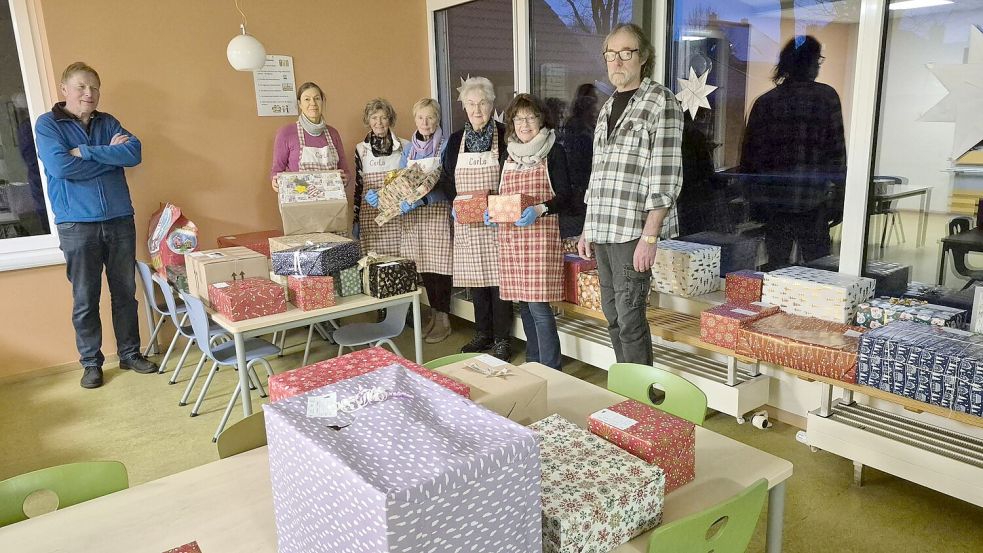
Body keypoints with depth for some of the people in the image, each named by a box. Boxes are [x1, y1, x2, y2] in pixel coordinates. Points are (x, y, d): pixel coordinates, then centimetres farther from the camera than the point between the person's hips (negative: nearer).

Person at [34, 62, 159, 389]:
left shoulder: (108, 123, 11)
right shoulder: (47, 124, 2)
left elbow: (134, 153, -7)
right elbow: (60, 167, -15)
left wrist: (86, 152, -14)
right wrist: (110, 155, -7)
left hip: (120, 220, 3)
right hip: (77, 225, -3)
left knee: (126, 292, 9)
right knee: (85, 299, 5)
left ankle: (130, 353, 23)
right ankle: (91, 363, 18)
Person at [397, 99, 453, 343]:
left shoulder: (445, 147, -3)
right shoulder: (409, 148, 13)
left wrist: (422, 199, -25)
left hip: (437, 212, -5)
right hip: (413, 215, 5)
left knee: (439, 265, -4)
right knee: (423, 265, 8)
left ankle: (443, 319, 7)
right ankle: (433, 314, 21)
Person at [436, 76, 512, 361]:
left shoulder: (505, 137, -2)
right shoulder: (456, 140, 10)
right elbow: (446, 180, 13)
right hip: (466, 223, 4)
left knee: (498, 276, -3)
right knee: (474, 276, 9)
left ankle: (501, 338, 9)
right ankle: (482, 333, 23)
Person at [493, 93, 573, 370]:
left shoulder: (553, 152, -1)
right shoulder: (510, 154, 16)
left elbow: (565, 195, -6)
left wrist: (540, 209, -22)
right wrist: (492, 212, 3)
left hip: (540, 235, -6)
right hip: (510, 238, 6)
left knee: (539, 305, -10)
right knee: (523, 303, 11)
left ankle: (551, 372, -2)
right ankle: (533, 365, 23)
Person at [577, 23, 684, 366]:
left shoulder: (661, 102, -5)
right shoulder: (607, 107, 17)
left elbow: (665, 177, -12)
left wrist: (649, 236, -18)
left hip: (634, 230, -7)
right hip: (602, 230, 7)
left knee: (629, 318, -6)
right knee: (612, 316, 12)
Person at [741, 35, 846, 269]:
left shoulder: (765, 101, 5)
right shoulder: (826, 96, -2)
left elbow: (749, 152, 6)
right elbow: (836, 147, -3)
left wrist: (753, 197, 13)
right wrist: (838, 189, 4)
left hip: (773, 198, 3)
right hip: (812, 201, -3)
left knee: (776, 262, 10)